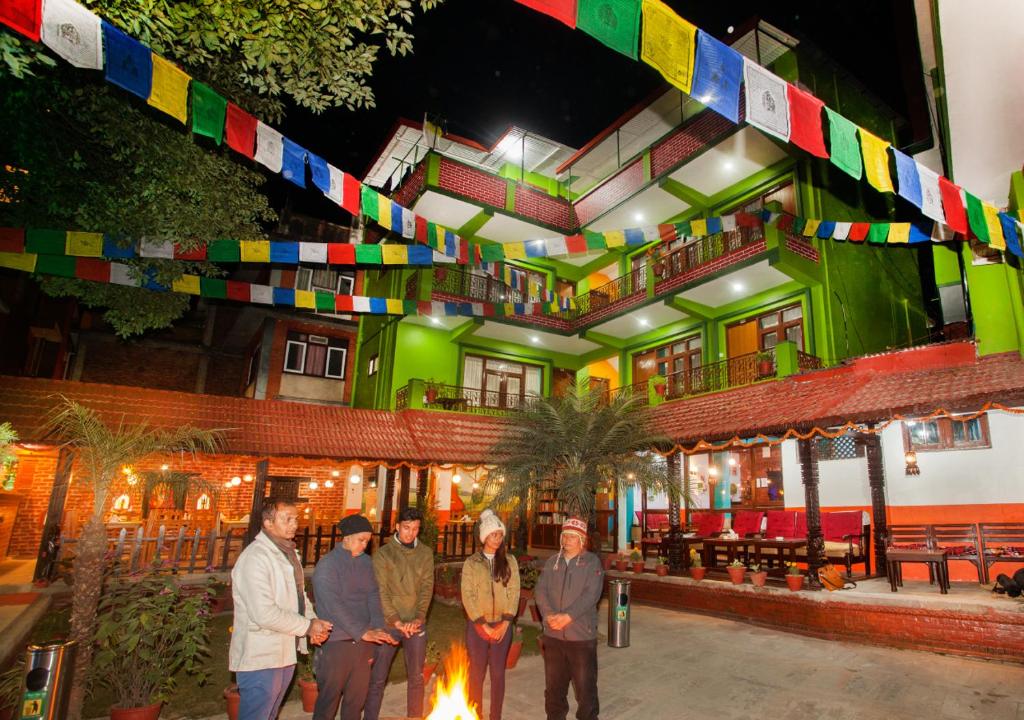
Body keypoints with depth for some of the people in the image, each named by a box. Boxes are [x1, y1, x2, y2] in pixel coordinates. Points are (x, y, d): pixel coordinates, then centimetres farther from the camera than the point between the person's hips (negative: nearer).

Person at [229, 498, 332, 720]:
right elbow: (264, 614, -28)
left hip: (285, 653, 9)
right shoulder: (255, 557, -21)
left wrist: (313, 621, -3)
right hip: (261, 658, -9)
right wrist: (307, 626, -18)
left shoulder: (288, 553, 9)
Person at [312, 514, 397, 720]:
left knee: (357, 696, 16)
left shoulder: (366, 561, 6)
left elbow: (373, 595, 3)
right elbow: (333, 605, -20)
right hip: (336, 643, -5)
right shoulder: (327, 565, -13)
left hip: (362, 642, 5)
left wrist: (377, 626, -13)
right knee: (329, 699, 8)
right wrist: (362, 632, -24)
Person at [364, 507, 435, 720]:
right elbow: (381, 591, -11)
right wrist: (395, 620, -18)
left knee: (416, 677, 15)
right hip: (388, 623, -2)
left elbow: (427, 588, -2)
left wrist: (418, 618, -15)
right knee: (377, 678, 6)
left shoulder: (426, 553, 3)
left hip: (417, 624, 3)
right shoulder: (383, 554, -6)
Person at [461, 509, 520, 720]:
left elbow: (514, 592, 0)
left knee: (498, 673, 8)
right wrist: (483, 624, -11)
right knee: (477, 673, 6)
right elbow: (467, 595, -6)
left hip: (502, 625, 1)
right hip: (478, 625, -1)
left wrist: (505, 622, -9)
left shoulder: (509, 562, 4)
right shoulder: (471, 563, -2)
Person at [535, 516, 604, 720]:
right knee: (553, 683, 16)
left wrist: (568, 616, -20)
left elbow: (591, 594, -14)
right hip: (553, 634, 4)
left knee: (585, 684, 4)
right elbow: (540, 590, 2)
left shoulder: (591, 562, -4)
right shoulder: (552, 562, 8)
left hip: (582, 634, -4)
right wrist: (549, 615, -14)